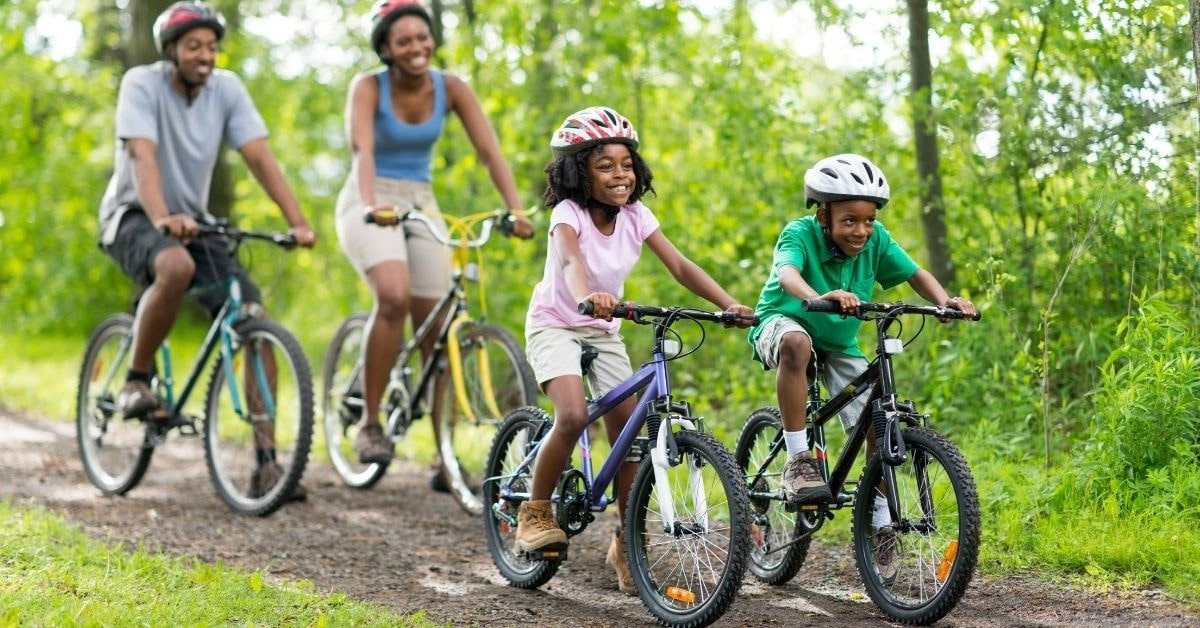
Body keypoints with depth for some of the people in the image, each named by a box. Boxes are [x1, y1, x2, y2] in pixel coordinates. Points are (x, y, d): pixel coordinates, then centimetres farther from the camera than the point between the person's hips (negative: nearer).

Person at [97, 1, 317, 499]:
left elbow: (260, 158, -11)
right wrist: (162, 219, -47)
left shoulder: (227, 88, -4)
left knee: (255, 322, -13)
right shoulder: (142, 84, -15)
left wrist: (298, 221, -25)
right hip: (132, 216, -5)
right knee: (176, 266, -40)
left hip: (193, 220, 5)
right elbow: (143, 157, -30)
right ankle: (136, 382, -16)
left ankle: (265, 463, -10)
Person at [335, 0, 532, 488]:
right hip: (370, 204, -4)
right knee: (394, 296, -31)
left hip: (421, 205, 4)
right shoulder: (369, 87, -14)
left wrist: (516, 209, -27)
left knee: (437, 331, 0)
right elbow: (362, 148, -30)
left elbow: (489, 151, -13)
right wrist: (371, 204, -48)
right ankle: (370, 422, -17)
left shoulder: (450, 88, -5)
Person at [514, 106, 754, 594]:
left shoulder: (636, 217, -8)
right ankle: (535, 512, -7)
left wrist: (729, 304, -32)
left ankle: (626, 544, 11)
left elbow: (680, 267, -16)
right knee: (573, 416, -28)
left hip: (603, 333, 5)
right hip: (555, 325, -5)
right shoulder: (568, 212, -22)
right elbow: (571, 259, -43)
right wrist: (587, 296, -66)